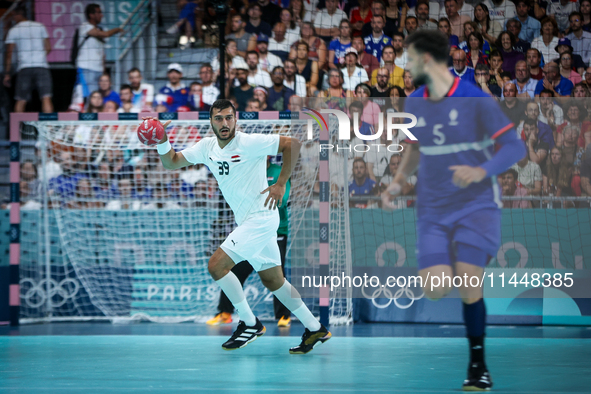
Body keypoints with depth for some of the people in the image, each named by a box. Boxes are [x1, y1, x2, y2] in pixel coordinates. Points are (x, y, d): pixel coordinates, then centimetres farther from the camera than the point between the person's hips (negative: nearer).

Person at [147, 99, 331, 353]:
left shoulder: (249, 143, -16)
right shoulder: (207, 147, 6)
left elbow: (293, 143, -17)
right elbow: (171, 162, 10)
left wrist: (281, 184, -16)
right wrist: (162, 142, -9)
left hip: (261, 217, -8)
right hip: (247, 221, 8)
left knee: (217, 265, -15)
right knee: (273, 281, 13)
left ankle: (250, 323, -3)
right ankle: (315, 329, 22)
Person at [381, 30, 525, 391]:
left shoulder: (476, 99, -12)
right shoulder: (415, 103, 6)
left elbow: (515, 147, -14)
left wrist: (481, 172, -31)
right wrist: (399, 181, 7)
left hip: (477, 205, -4)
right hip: (433, 209, 5)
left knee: (469, 287, -14)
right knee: (435, 290, -10)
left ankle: (478, 365, 4)